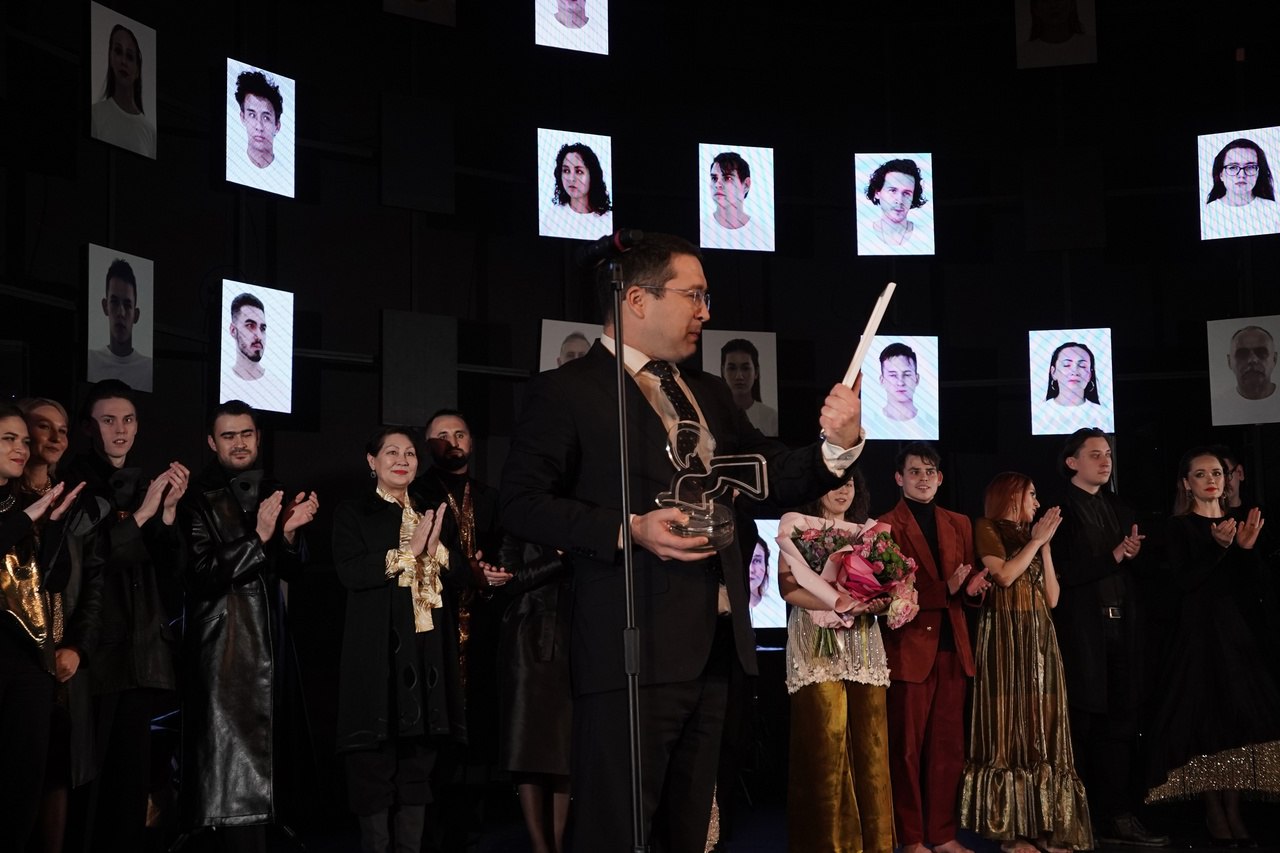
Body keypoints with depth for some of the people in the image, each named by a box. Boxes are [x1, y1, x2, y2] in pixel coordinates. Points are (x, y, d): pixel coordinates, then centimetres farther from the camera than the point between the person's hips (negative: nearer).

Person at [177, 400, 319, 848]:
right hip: (223, 639, -7)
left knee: (262, 746, 9)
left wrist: (289, 533, -10)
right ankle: (245, 840, -12)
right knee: (240, 759, -12)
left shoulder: (272, 494, 11)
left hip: (266, 638, 7)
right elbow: (200, 574, -15)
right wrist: (258, 536, -22)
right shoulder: (200, 500, -8)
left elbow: (289, 570, 11)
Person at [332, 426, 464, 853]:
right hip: (379, 649, -5)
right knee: (375, 759, -5)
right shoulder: (353, 513, 4)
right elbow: (351, 572, -11)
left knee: (419, 756, 5)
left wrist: (435, 550, -7)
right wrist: (409, 552, -12)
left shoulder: (430, 515, 20)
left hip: (428, 648, 5)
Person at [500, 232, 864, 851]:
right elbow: (522, 504, -10)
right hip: (634, 652, -7)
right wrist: (630, 530, -21)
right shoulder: (565, 391, -2)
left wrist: (837, 445, -5)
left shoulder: (708, 394, 19)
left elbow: (779, 478, 16)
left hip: (713, 651, 7)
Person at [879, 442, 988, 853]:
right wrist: (945, 589, -22)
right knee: (907, 748, 3)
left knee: (948, 746, 8)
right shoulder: (886, 526, -4)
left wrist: (973, 586, -11)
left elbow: (969, 583, 13)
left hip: (952, 647, 5)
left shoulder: (959, 524, 14)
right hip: (909, 649, -5)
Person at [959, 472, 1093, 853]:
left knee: (1041, 728, 2)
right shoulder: (987, 529, 3)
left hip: (1039, 638, 6)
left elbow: (1052, 597, 13)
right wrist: (1036, 541, -3)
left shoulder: (1030, 534, 20)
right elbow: (1004, 575, -13)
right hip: (1006, 636, -6)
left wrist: (1044, 544, 7)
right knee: (1010, 727, -8)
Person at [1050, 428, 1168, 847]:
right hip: (1081, 631, -6)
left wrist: (1134, 554, -5)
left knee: (1119, 723, 5)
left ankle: (1116, 816, 9)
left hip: (1121, 628, 6)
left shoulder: (1119, 509, 18)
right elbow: (1062, 572, -13)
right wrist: (1114, 557, -15)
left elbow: (1132, 569, 16)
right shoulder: (1059, 510, -4)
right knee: (1079, 726, -1)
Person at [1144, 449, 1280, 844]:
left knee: (1240, 718, 0)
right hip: (1199, 631, -4)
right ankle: (1213, 811, 2)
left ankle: (1233, 809, 7)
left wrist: (1248, 547, -10)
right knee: (1206, 717, -7)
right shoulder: (1179, 528, 0)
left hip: (1241, 632, 4)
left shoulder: (1240, 521, 13)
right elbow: (1185, 581, -12)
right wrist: (1217, 547, -22)